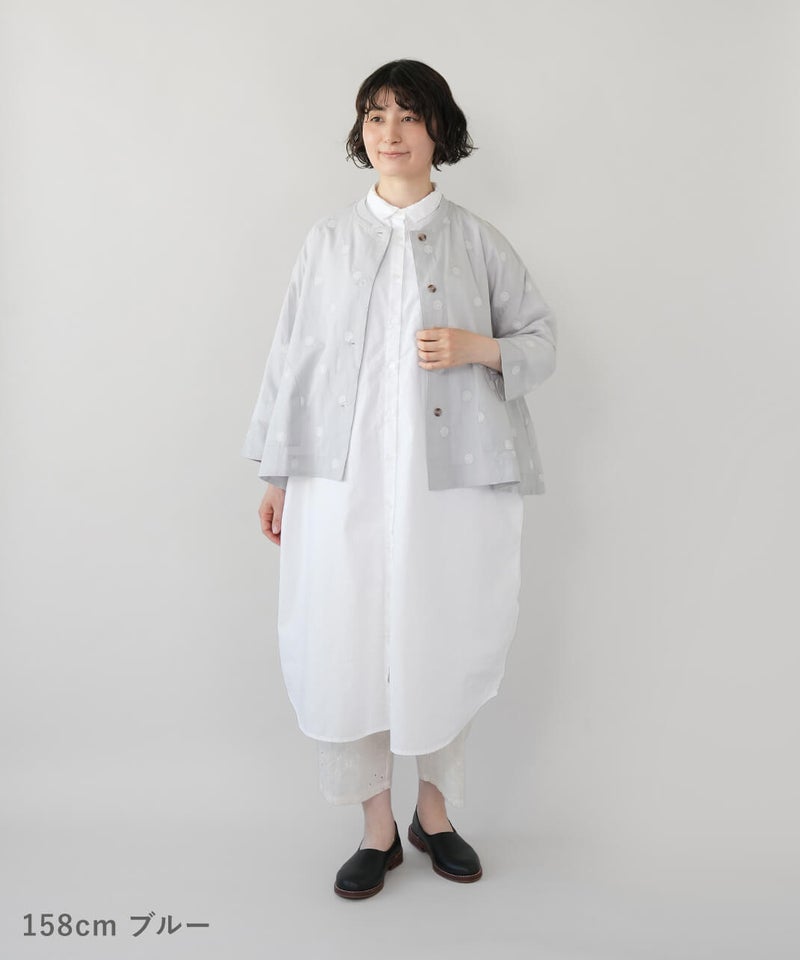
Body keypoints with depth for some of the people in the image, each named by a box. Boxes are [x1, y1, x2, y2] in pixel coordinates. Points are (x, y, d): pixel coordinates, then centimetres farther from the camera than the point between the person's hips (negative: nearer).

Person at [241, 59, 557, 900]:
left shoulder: (475, 240, 7)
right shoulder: (329, 240, 10)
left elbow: (541, 338, 10)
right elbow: (293, 357, 9)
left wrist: (476, 346, -11)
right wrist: (278, 475, 7)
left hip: (451, 479, 0)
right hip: (346, 479, 1)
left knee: (445, 644, 7)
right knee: (347, 645, 1)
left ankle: (434, 813, 31)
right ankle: (378, 830, 22)